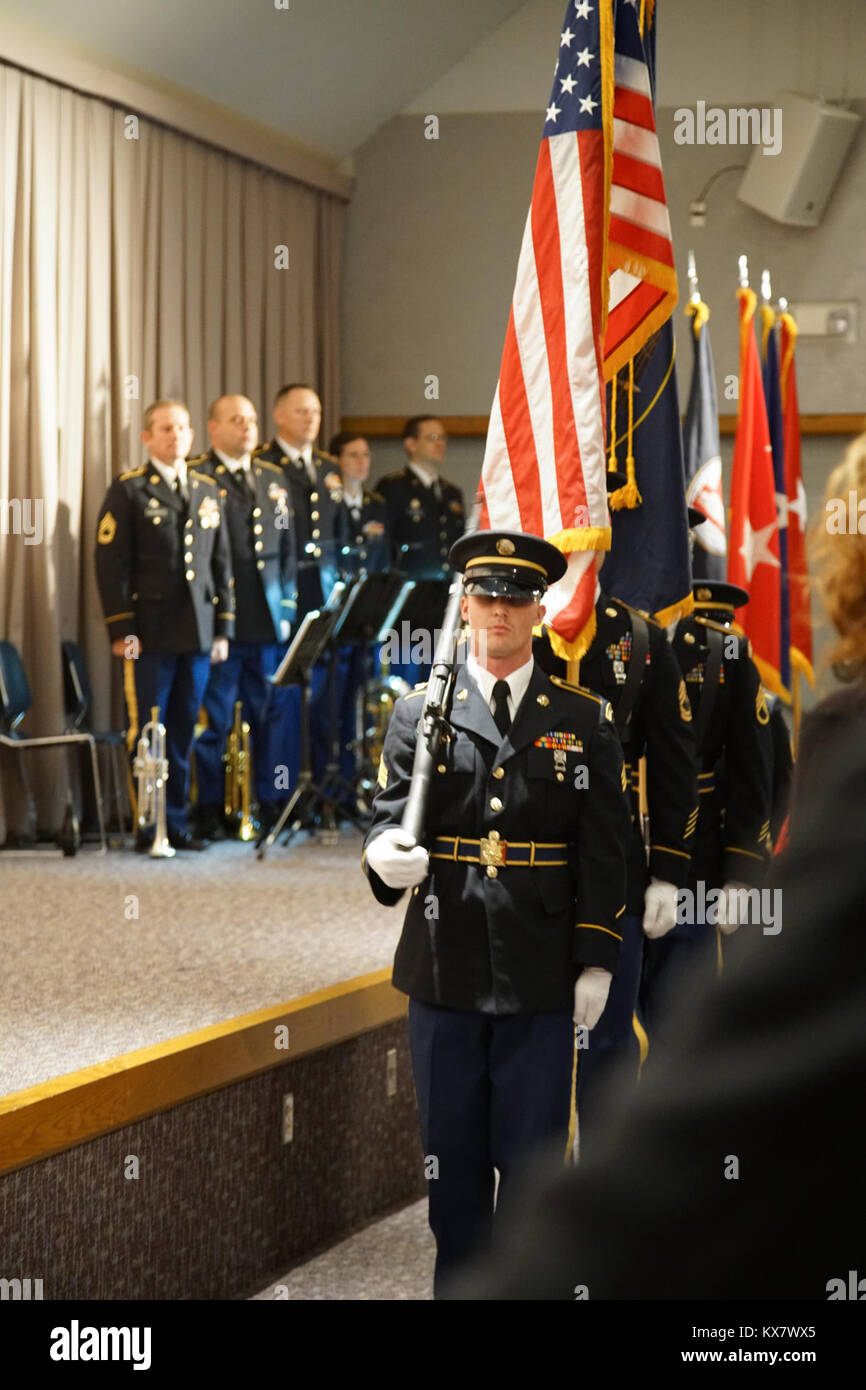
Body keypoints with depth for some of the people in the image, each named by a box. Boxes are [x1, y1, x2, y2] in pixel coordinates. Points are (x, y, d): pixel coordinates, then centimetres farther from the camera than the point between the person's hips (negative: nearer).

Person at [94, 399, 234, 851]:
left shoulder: (208, 490, 15)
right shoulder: (128, 491, -1)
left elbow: (221, 562, 17)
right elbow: (111, 564, -5)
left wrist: (223, 627, 11)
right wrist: (122, 630, -11)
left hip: (197, 635, 5)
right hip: (150, 635, -4)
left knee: (183, 734, 8)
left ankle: (176, 822, 14)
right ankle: (149, 826, 3)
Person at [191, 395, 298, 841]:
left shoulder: (274, 478, 17)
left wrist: (287, 606, 11)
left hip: (268, 620, 5)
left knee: (267, 715, 8)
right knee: (213, 719, -1)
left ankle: (268, 804, 16)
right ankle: (209, 810, 7)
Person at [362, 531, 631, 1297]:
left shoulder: (585, 720, 4)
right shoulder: (420, 712, 6)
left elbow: (603, 851, 3)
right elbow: (390, 817, 2)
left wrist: (596, 962, -2)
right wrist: (388, 854, -22)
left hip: (542, 976, -1)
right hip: (444, 968, 1)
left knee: (532, 1157, 3)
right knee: (452, 1154, 9)